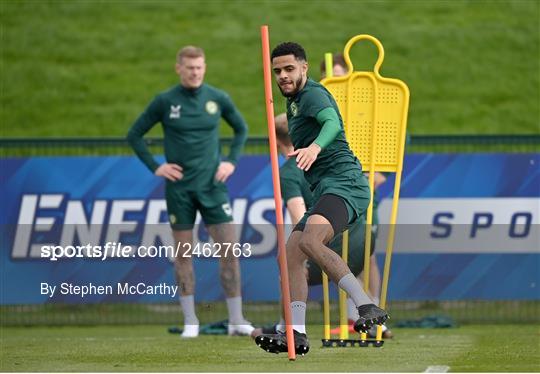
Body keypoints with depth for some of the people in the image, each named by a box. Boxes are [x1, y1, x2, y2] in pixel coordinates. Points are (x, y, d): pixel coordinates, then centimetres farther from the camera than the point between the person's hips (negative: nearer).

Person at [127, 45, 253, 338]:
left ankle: (236, 320, 1)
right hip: (179, 187, -1)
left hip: (212, 185, 1)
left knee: (229, 250, -5)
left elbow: (241, 129, 18)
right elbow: (134, 135, 5)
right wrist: (155, 167, -2)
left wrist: (231, 161, 6)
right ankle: (190, 322, 10)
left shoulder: (218, 99, 2)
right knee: (183, 253, 3)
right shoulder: (165, 102, -3)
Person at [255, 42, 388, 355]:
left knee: (310, 240, -31)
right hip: (325, 190, 10)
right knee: (291, 254, 2)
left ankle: (368, 308, -38)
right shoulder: (295, 102, 25)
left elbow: (332, 122, -29)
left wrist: (315, 148, -46)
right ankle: (297, 334, -2)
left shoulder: (312, 94, -6)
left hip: (343, 181, -10)